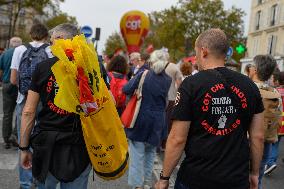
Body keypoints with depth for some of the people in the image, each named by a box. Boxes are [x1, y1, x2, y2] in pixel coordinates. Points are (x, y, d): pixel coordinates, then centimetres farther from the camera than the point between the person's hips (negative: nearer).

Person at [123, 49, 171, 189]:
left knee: (137, 152, 5)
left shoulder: (143, 75, -11)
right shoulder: (167, 80, -1)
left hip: (139, 119, -3)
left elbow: (126, 90, -13)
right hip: (157, 121, 3)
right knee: (150, 151, 18)